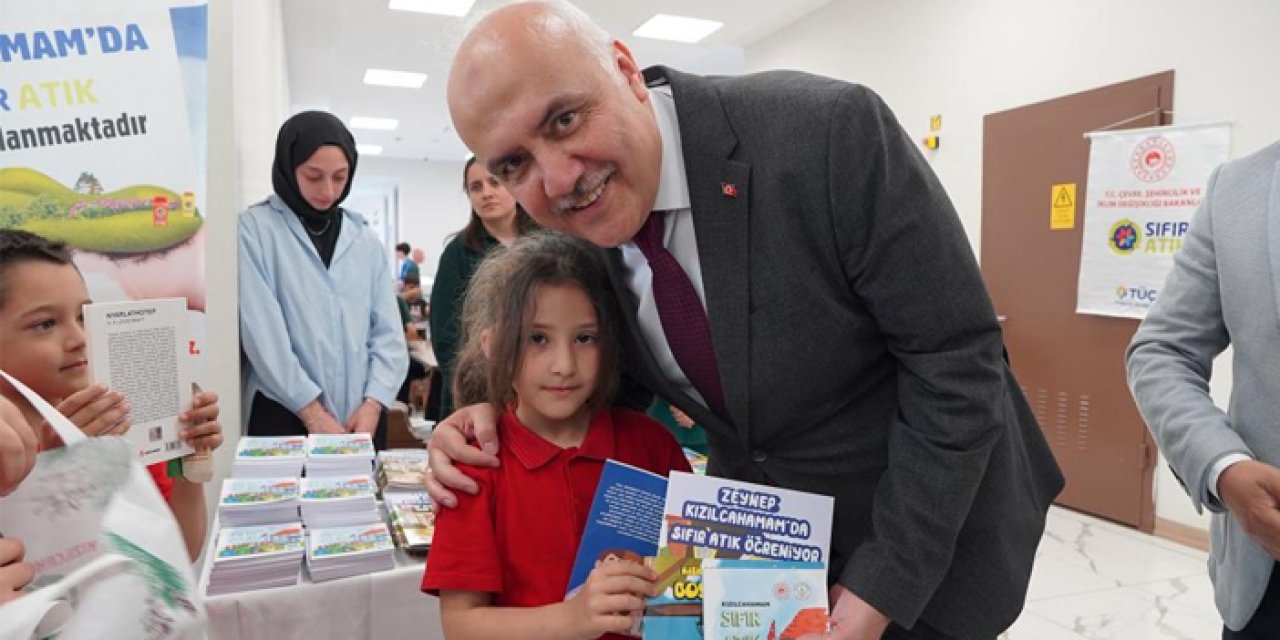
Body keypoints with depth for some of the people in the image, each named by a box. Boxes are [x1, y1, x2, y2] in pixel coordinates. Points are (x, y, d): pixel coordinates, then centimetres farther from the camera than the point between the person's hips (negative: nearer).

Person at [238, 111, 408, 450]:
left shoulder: (365, 238, 9)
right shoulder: (254, 228, -1)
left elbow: (388, 332, 5)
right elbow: (262, 332, -9)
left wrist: (372, 403, -8)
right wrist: (313, 412, -13)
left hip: (361, 415, 3)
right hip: (286, 417, -3)